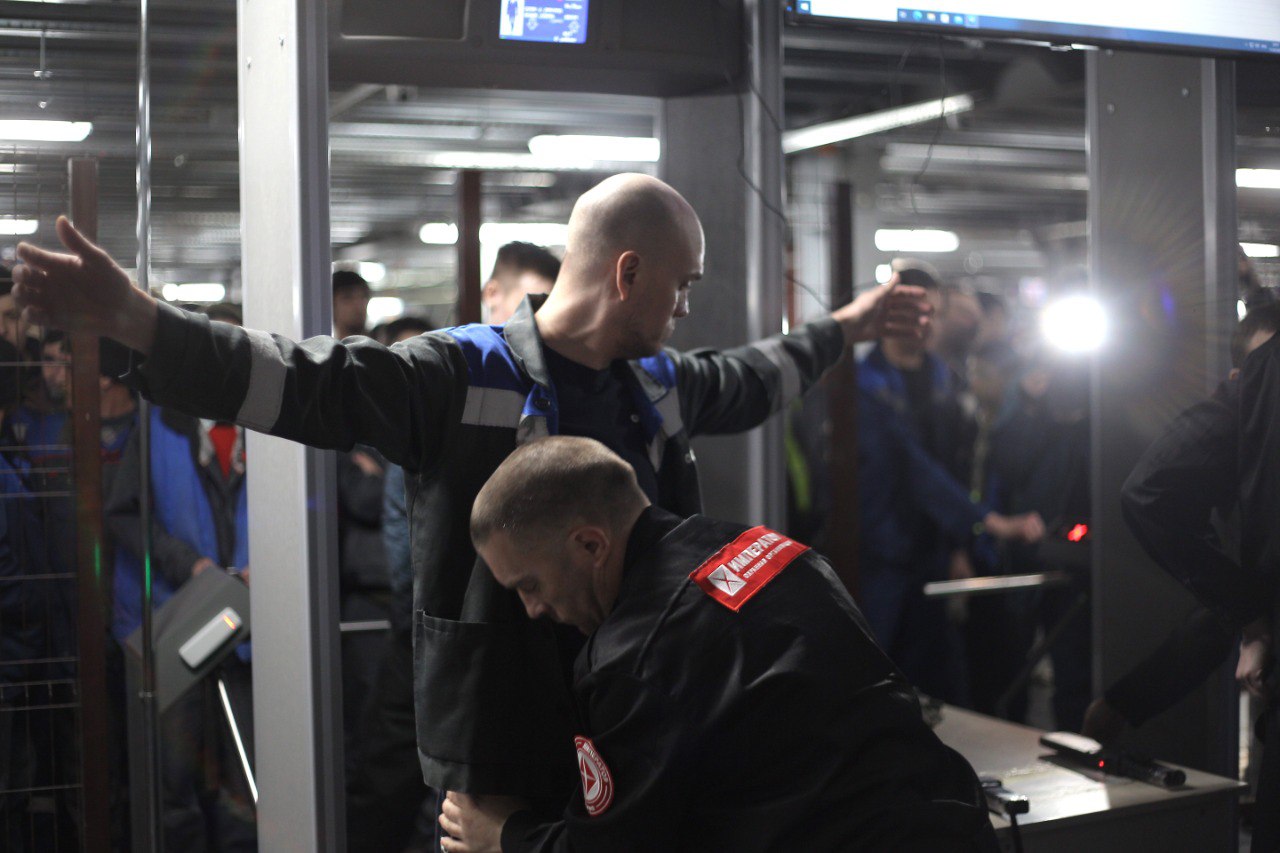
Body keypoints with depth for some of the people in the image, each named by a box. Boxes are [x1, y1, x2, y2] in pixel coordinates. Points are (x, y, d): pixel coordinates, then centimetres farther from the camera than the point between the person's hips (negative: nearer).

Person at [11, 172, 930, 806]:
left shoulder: (660, 384, 9)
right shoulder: (460, 378, -15)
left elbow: (746, 381, 29)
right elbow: (305, 382, -25)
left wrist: (847, 326, 40)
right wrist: (136, 320, -37)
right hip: (501, 763, -7)